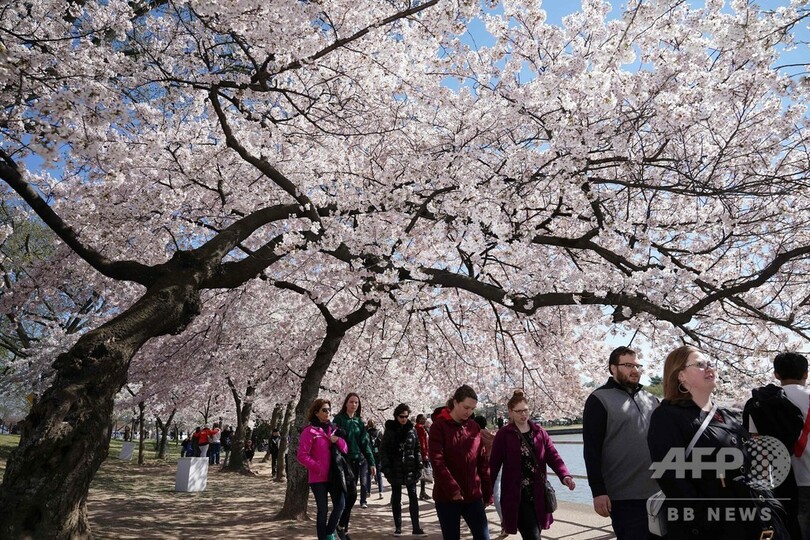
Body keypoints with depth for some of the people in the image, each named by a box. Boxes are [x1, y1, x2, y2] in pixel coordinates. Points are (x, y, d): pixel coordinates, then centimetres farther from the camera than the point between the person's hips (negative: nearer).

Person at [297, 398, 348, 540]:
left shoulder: (332, 429, 11)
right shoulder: (310, 431, -8)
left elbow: (345, 450, 11)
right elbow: (302, 455, -12)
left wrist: (338, 440, -9)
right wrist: (318, 468, -15)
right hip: (318, 477, -5)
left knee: (340, 504, -3)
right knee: (323, 509, 0)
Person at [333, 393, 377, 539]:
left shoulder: (359, 421, 11)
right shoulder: (339, 418, -4)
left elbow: (365, 442, 10)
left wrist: (371, 462, 3)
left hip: (356, 461, 5)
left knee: (348, 495, 8)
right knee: (352, 493, -15)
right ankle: (341, 524, 3)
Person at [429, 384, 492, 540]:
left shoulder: (475, 428, 6)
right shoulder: (439, 426, -7)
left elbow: (483, 462, 9)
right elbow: (437, 461, -14)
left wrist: (487, 493, 7)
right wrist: (452, 489, -22)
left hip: (473, 495, 4)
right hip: (447, 496, -3)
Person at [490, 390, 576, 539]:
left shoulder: (540, 432, 7)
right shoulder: (503, 435, -5)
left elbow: (553, 457, -1)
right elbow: (494, 464, -5)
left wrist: (565, 476, -19)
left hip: (538, 495, 5)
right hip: (516, 496, -5)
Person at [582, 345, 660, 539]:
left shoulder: (651, 399, 12)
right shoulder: (599, 400, -6)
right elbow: (591, 451, -10)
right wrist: (598, 492, -14)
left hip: (658, 492, 6)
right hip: (625, 496, -5)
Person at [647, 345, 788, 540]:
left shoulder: (728, 417, 15)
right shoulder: (667, 416, -10)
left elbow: (750, 467, 18)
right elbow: (670, 477, -19)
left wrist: (768, 511, 7)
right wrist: (709, 523, -23)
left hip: (749, 519, 7)